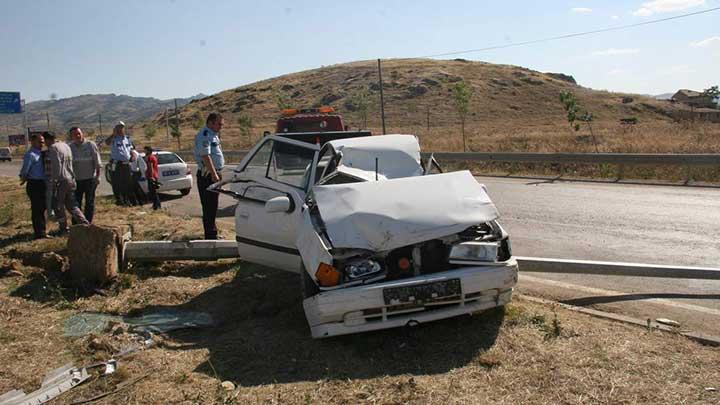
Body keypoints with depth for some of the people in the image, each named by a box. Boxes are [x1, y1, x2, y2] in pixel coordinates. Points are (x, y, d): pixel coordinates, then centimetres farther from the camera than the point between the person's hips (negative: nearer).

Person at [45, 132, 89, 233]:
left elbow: (56, 165, -19)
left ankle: (63, 228, 11)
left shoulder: (53, 148, -12)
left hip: (61, 180, -8)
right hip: (70, 179, 8)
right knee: (71, 205, 14)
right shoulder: (66, 145, 14)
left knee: (59, 206, 5)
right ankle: (84, 222, 2)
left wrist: (54, 181, -14)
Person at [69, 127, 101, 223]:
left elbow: (97, 162, -3)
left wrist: (97, 176, -7)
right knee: (76, 203, 7)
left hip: (90, 179, -3)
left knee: (89, 202, 4)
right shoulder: (70, 147, 3)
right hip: (76, 179, 3)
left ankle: (87, 223, 13)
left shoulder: (91, 145, -5)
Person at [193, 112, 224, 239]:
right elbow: (206, 156, -25)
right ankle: (210, 236, -1)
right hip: (207, 176, -10)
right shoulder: (204, 135, -16)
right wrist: (214, 174, -27)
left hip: (214, 174, 10)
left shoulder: (213, 134, 16)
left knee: (213, 205, 17)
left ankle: (213, 232, 28)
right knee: (209, 206, -5)